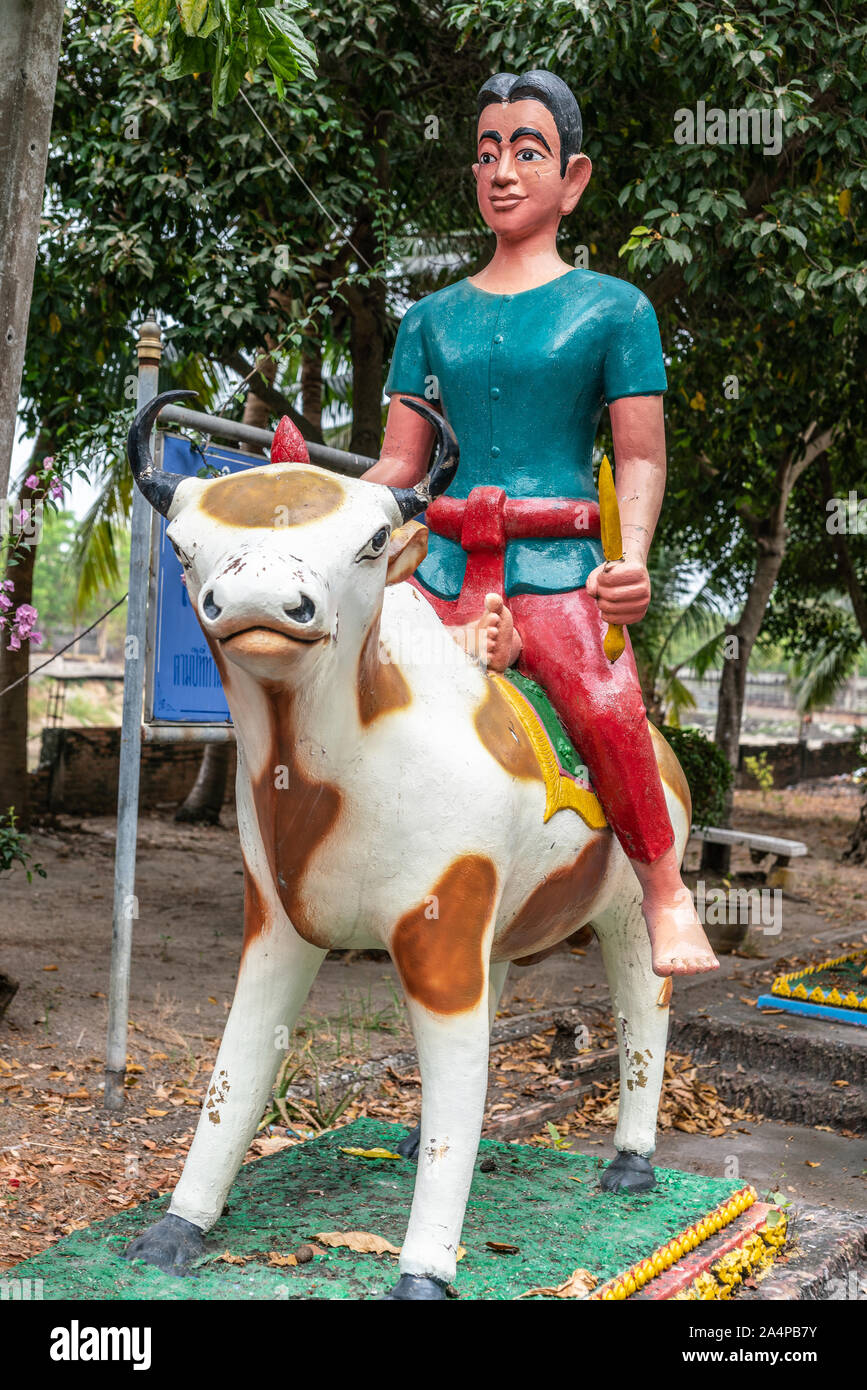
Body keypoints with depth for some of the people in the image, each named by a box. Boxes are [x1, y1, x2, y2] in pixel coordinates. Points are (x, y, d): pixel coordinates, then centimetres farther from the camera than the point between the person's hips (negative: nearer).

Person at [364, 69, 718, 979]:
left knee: (604, 706, -28)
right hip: (446, 563, 4)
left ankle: (665, 889, -8)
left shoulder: (615, 308, 10)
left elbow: (641, 459, 3)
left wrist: (632, 559, -15)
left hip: (559, 564, -3)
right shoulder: (432, 319, 19)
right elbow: (399, 464, 16)